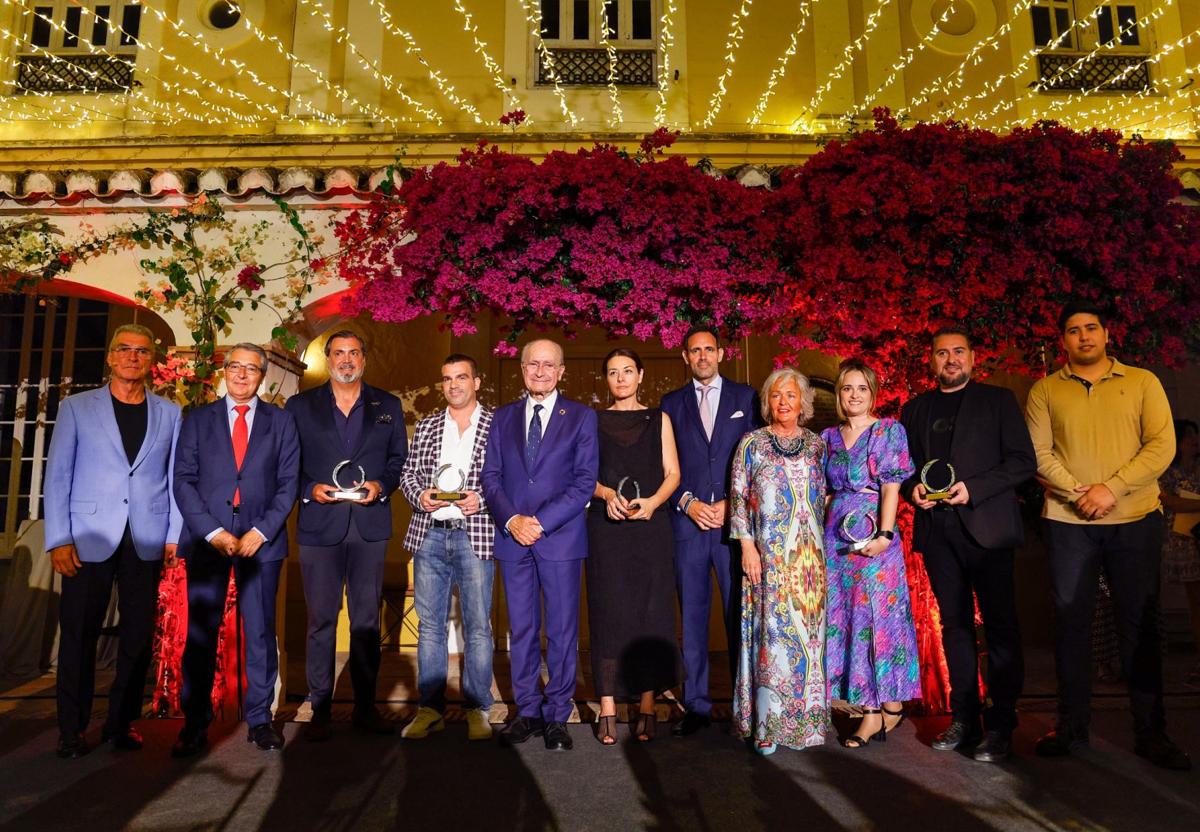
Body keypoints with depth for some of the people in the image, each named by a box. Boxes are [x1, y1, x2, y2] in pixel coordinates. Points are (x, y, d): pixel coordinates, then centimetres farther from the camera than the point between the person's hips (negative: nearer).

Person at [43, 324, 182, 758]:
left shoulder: (168, 414, 9)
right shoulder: (76, 407, 6)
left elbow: (176, 478, 7)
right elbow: (57, 476, 2)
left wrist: (175, 534, -1)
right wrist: (58, 539, -6)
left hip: (147, 540, 1)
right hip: (90, 538, -1)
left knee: (139, 633, 6)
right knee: (78, 633, 5)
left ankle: (122, 722, 19)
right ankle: (72, 729, 18)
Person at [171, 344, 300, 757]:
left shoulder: (281, 421, 10)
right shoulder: (198, 419, 11)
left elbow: (288, 482, 4)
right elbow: (183, 480, 4)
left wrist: (260, 532, -7)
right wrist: (213, 532, -8)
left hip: (261, 540, 0)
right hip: (206, 539, 0)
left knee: (261, 632, 3)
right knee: (200, 633, 2)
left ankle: (259, 719, 14)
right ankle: (195, 725, 13)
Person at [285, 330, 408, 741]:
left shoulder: (388, 406, 11)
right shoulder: (300, 406, 8)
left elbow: (399, 458, 10)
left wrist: (381, 485, -7)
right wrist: (310, 489, -11)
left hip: (370, 525, 1)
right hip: (319, 524, -1)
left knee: (367, 620, 8)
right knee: (321, 621, 3)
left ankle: (365, 705, 19)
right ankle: (319, 708, 15)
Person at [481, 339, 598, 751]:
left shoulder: (581, 416, 2)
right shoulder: (503, 417, 12)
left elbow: (585, 480, -5)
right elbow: (491, 475, 7)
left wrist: (541, 522, -12)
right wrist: (511, 519, -10)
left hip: (561, 537, -3)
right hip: (512, 537, 3)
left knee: (562, 631, 3)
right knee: (521, 630, 10)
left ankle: (557, 717, 16)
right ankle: (528, 712, 22)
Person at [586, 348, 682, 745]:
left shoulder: (659, 420, 11)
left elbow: (672, 473, 5)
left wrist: (652, 502, -13)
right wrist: (607, 494, -15)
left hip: (650, 527, 0)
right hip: (607, 528, 0)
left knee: (649, 613, 1)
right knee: (608, 612, -1)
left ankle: (647, 708, 10)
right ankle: (608, 711, 5)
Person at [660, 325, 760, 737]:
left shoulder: (745, 397, 9)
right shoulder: (671, 403, 12)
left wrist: (732, 504, -6)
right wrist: (687, 502, -7)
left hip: (735, 518, -1)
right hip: (687, 519, 1)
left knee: (740, 613, 2)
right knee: (692, 615, 5)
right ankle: (696, 705, 15)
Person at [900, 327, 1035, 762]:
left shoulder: (998, 400, 5)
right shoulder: (914, 409, 15)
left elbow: (1024, 461, -2)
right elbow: (903, 465, 18)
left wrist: (973, 489, -14)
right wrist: (912, 489, -3)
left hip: (985, 526, -3)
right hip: (936, 529, 4)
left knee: (1000, 626, 0)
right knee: (955, 626, 10)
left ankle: (1000, 726, 9)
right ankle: (964, 719, 18)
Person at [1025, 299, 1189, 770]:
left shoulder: (1142, 382, 7)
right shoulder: (1045, 390, 7)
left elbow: (1162, 445, -3)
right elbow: (1039, 452, -1)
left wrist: (1112, 488, -13)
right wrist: (1079, 494, -13)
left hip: (1136, 520, 0)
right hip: (1068, 522, 0)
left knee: (1139, 625, 5)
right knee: (1070, 621, 5)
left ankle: (1150, 733, 16)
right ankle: (1071, 726, 15)